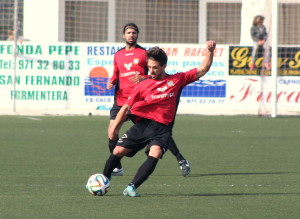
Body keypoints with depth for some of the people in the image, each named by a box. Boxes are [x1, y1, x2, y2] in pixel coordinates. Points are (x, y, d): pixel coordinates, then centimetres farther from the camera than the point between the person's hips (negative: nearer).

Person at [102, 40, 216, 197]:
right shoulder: (143, 85, 8)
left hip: (162, 128, -2)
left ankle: (131, 187, -28)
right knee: (118, 151, -4)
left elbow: (203, 70, 10)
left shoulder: (177, 80, 7)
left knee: (154, 154, -28)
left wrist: (210, 51, -3)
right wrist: (115, 126, 1)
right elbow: (126, 107, 11)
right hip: (142, 125, 2)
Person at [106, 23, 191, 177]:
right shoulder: (118, 55, 16)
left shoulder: (144, 53, 2)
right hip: (121, 99, 4)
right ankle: (117, 168, 6)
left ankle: (181, 161, 1)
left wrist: (143, 78, -20)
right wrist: (112, 82, 4)